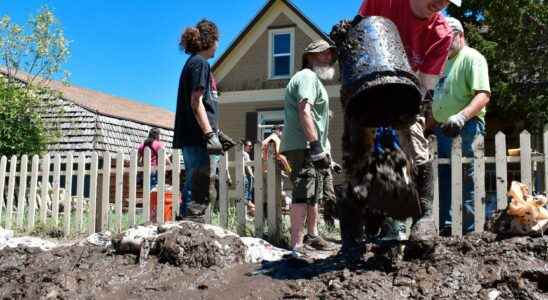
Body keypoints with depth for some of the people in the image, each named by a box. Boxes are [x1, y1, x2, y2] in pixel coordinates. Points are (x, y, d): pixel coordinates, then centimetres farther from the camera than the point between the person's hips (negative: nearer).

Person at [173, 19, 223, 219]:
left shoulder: (193, 62, 22)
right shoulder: (200, 63, -7)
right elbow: (196, 103, -16)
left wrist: (214, 131, 28)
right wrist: (210, 134, -20)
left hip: (192, 138, 10)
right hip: (198, 138, -10)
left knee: (193, 188, 14)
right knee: (202, 191, -10)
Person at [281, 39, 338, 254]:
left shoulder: (314, 79, 26)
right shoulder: (308, 76, -8)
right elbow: (304, 111, -23)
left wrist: (323, 148, 25)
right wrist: (316, 145, -28)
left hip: (310, 148, 11)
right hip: (303, 146, -11)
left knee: (314, 194, 20)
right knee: (305, 193, -15)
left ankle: (312, 236, 35)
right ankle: (296, 246, -17)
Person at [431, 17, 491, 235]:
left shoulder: (472, 57, -4)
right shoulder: (445, 62, 22)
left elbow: (483, 95, -18)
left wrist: (462, 116, -33)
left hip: (466, 129, -8)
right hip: (443, 128, 9)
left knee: (465, 180, -8)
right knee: (445, 180, 8)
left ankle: (469, 230, -2)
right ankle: (447, 226, 15)